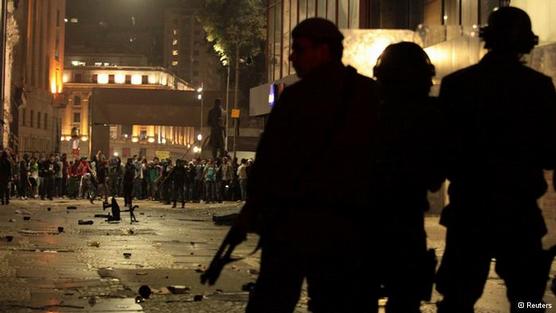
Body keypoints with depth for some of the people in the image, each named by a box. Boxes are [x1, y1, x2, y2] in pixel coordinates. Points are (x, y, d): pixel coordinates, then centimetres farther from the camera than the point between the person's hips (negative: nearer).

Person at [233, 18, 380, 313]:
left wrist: (251, 207, 4)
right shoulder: (373, 96, 8)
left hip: (292, 221, -2)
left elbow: (269, 157, -4)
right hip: (347, 229, 3)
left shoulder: (297, 95, -2)